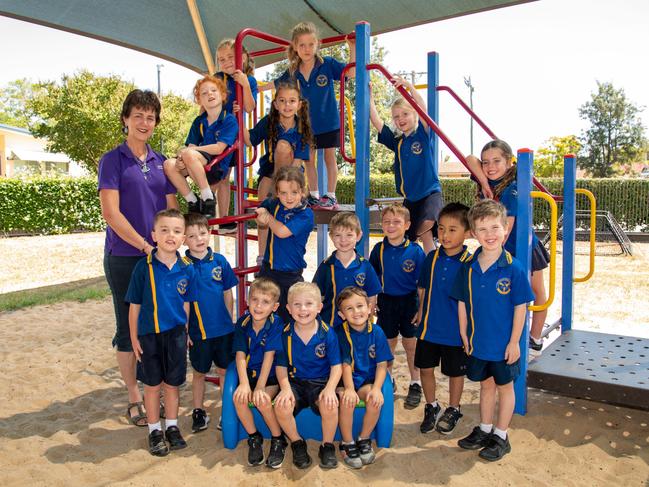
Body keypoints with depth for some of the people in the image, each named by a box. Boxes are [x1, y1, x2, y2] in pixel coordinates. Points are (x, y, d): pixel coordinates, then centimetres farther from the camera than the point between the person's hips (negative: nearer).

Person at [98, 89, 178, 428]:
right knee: (128, 327, 6)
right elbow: (111, 213, -13)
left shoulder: (160, 162, 10)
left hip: (159, 256, 4)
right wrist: (145, 245, -17)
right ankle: (134, 398, 19)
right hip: (124, 257, -4)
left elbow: (172, 209, 10)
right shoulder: (113, 160, -4)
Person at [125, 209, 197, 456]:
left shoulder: (187, 269, -6)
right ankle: (154, 430, 28)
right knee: (152, 385, 11)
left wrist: (184, 332, 8)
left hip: (176, 334, 2)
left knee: (172, 383, 13)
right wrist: (134, 338, -4)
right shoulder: (144, 267, -12)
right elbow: (134, 305, -6)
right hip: (149, 334, -1)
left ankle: (172, 427, 32)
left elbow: (186, 303, 5)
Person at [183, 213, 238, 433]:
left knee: (225, 371, 12)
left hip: (223, 329, 2)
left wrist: (229, 320, 5)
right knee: (199, 373, 14)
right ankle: (198, 412, 31)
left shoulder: (219, 261, -2)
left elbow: (228, 293, 6)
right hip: (198, 331, -2)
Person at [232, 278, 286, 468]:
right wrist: (244, 383, -23)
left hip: (271, 375, -3)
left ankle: (278, 440, -2)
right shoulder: (243, 322, -6)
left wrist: (260, 387, -24)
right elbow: (240, 355, -10)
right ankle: (254, 438, 1)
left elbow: (269, 356, -20)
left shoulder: (276, 324, -15)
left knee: (262, 400, -28)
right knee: (239, 397, -23)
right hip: (249, 373, 4)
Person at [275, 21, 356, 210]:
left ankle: (331, 196, 14)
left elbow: (352, 72, -15)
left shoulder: (327, 64, -11)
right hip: (306, 124, 4)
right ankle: (313, 196, 22)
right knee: (309, 159, 10)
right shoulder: (292, 72, -3)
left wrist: (353, 48, -23)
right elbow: (275, 85, 13)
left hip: (328, 122, -3)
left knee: (330, 158, 5)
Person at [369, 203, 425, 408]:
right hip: (386, 302, 2)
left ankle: (415, 385, 27)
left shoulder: (415, 250, -12)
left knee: (410, 345, 10)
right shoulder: (378, 249, -4)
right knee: (387, 344, 14)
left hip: (409, 302, -2)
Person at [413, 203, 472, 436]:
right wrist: (421, 311, 6)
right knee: (426, 368, 14)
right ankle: (431, 407, 37)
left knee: (455, 372, 14)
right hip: (429, 327, 4)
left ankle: (453, 410, 37)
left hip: (455, 330, -3)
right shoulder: (432, 258, -2)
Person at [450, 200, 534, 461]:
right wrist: (464, 334, 2)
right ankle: (484, 430, 37)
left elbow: (520, 307, -12)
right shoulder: (468, 267, -5)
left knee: (504, 387, 14)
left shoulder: (513, 268, -17)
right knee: (486, 384, 20)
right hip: (477, 341, 4)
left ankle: (501, 437, 30)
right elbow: (462, 302, 3)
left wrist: (514, 342, -11)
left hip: (504, 343, -3)